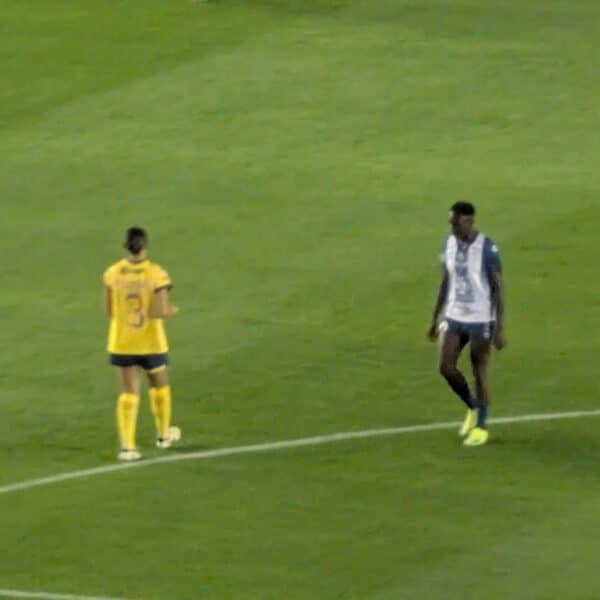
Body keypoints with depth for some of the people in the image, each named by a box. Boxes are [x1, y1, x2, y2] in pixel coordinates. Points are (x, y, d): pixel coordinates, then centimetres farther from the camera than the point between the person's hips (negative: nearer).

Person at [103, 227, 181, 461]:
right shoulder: (156, 274, -17)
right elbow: (162, 311, -19)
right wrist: (173, 310, 3)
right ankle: (163, 434, 38)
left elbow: (110, 311, -2)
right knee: (159, 384, 22)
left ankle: (127, 445, -6)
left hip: (122, 342, 1)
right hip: (151, 343, -1)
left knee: (129, 391, 6)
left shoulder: (112, 274, -9)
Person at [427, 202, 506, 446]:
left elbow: (498, 288, -14)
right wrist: (435, 318, 14)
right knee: (446, 368, -2)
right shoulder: (449, 244, 1)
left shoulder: (487, 249, -18)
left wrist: (500, 328, -16)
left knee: (479, 372, 3)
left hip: (481, 319, -5)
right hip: (454, 317, 5)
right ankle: (472, 408, 24)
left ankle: (481, 426, 19)